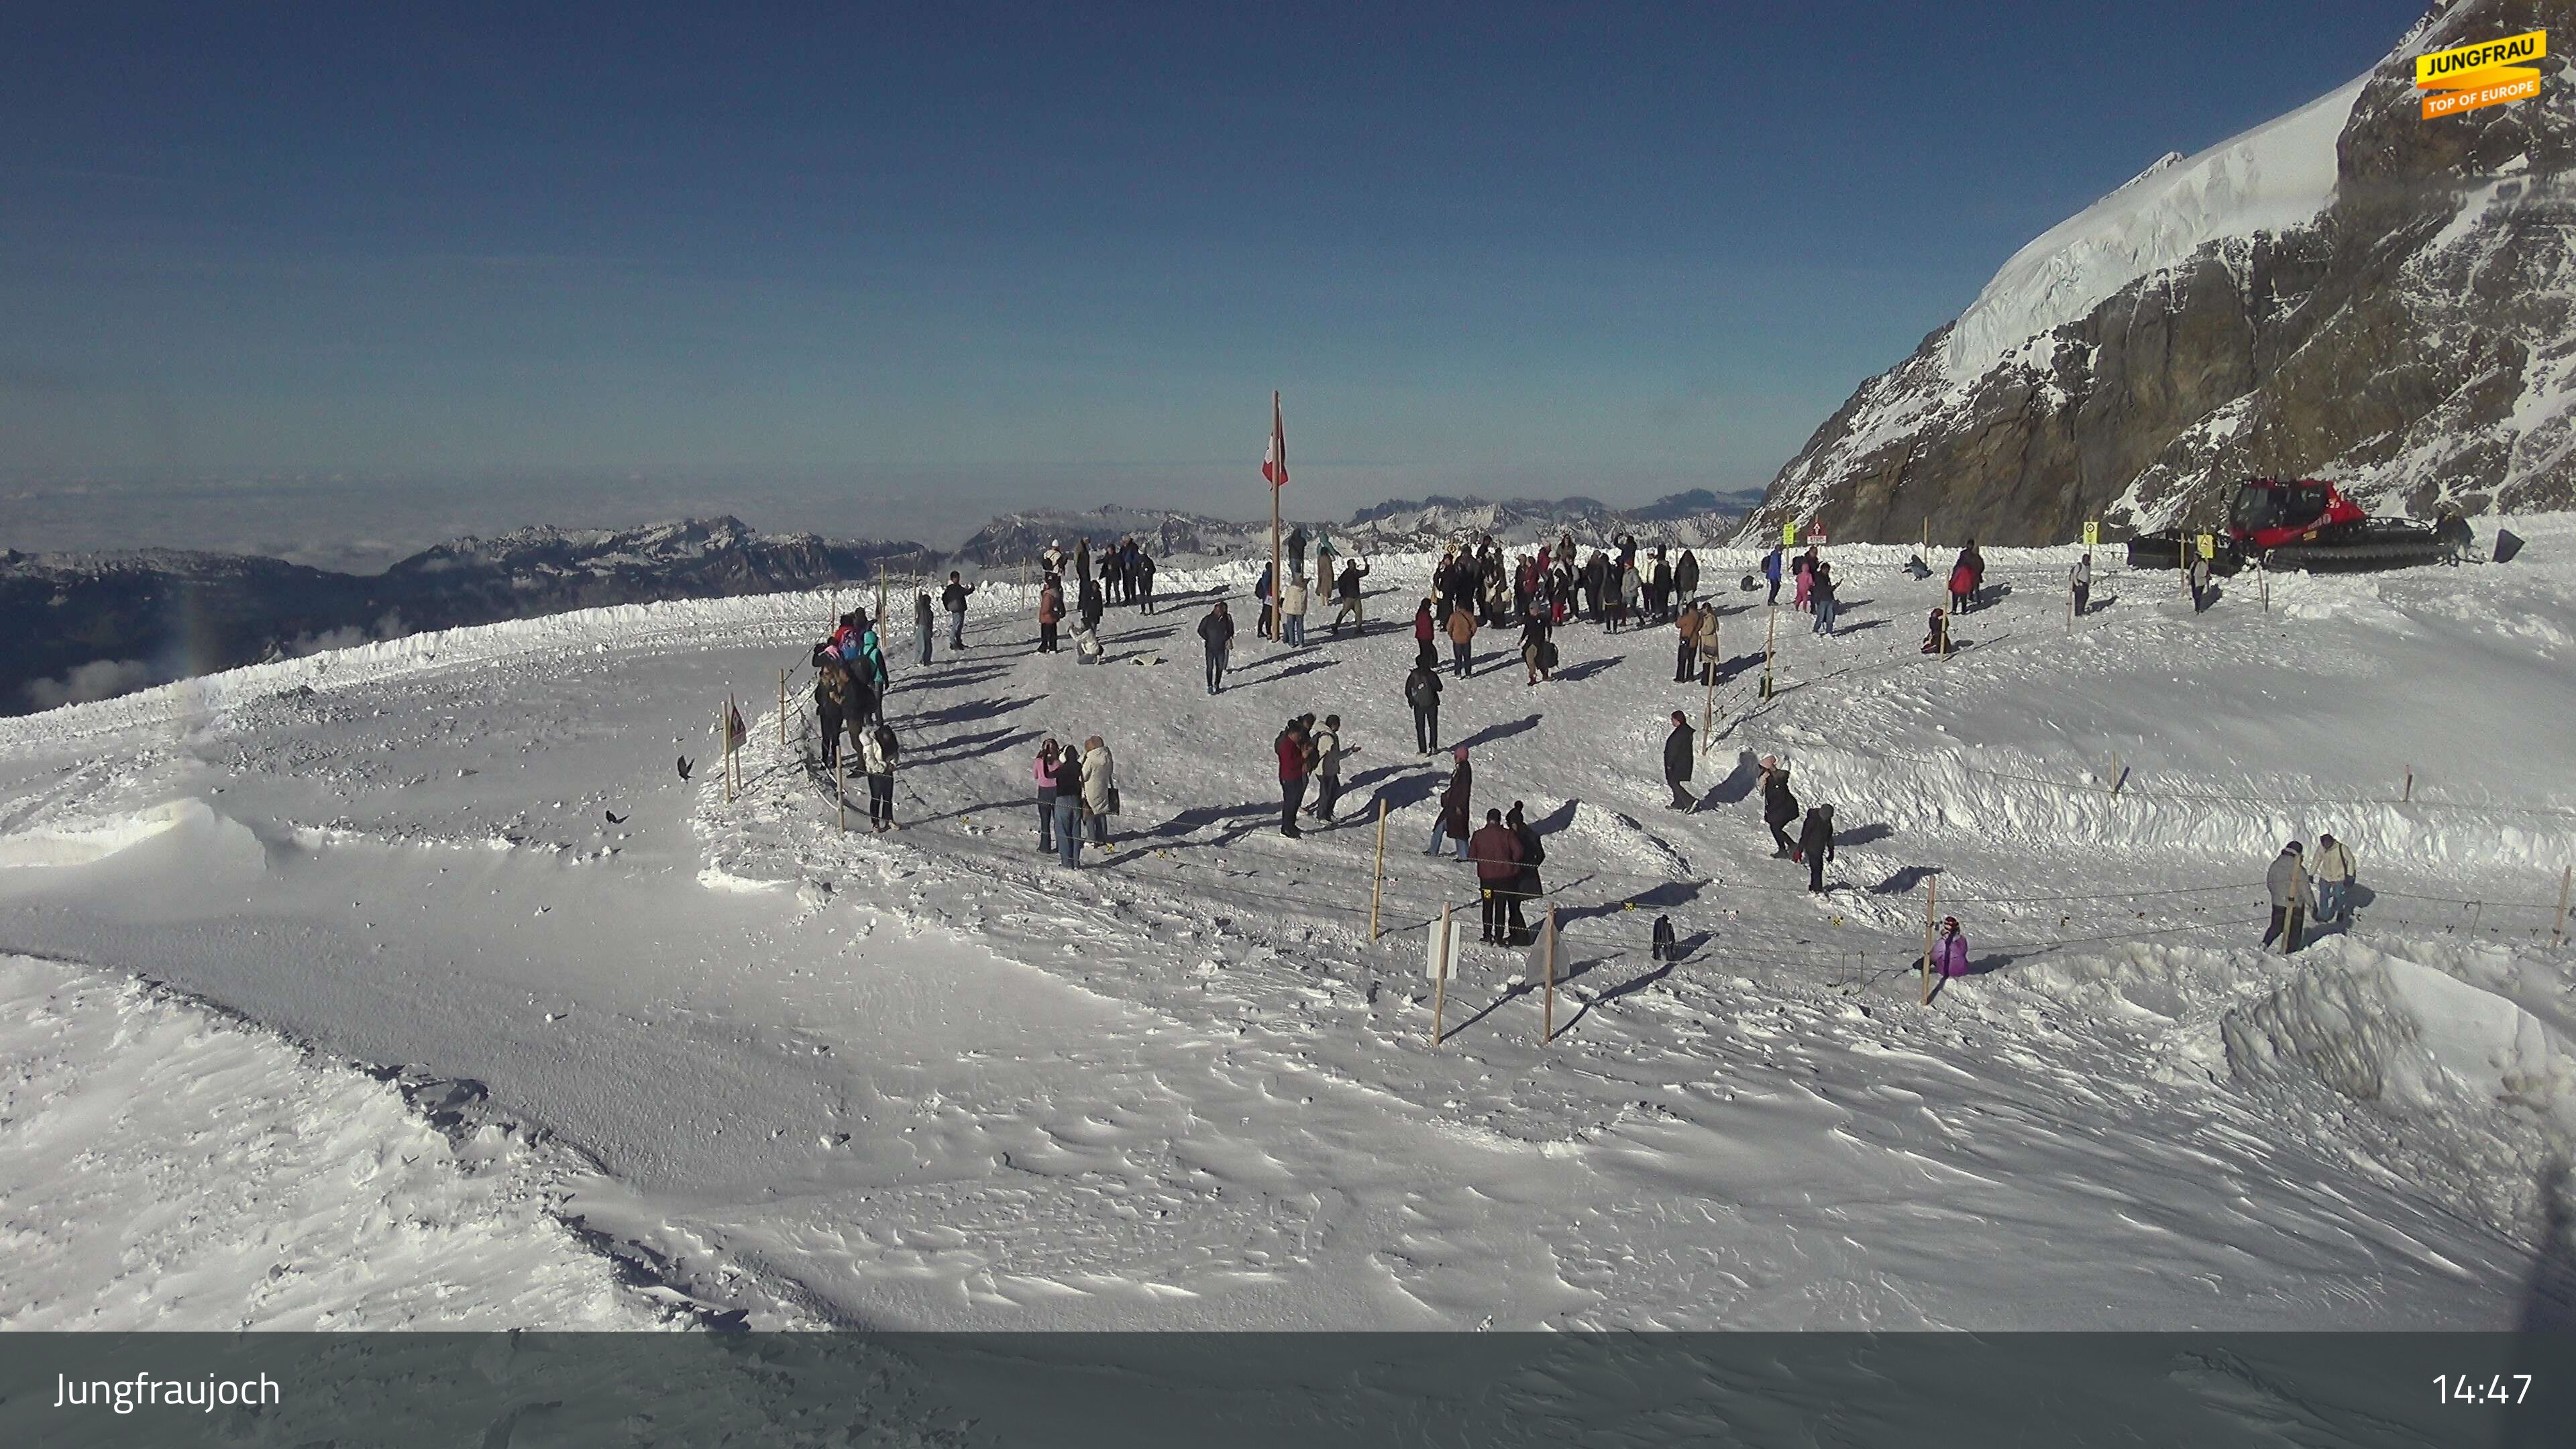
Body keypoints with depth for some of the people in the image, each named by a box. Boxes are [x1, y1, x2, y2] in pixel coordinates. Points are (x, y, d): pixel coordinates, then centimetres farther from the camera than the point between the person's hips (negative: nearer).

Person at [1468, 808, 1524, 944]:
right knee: (1501, 907, 6)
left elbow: (1471, 856, 0)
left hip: (1486, 877, 1)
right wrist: (1511, 863, 3)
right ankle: (1499, 938, 4)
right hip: (1505, 876, -1)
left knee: (1488, 907, 15)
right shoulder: (1507, 834, -7)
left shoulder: (1479, 835, -2)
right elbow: (1518, 851, -14)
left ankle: (1487, 936, 15)